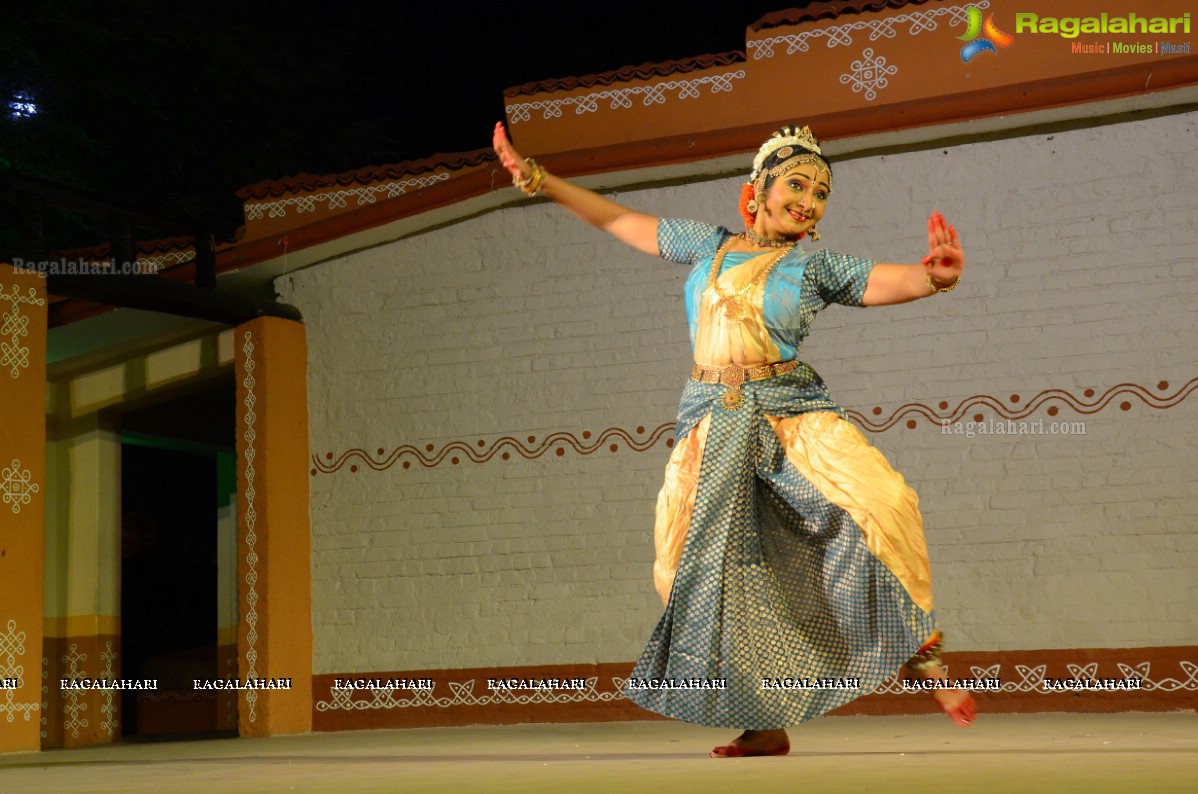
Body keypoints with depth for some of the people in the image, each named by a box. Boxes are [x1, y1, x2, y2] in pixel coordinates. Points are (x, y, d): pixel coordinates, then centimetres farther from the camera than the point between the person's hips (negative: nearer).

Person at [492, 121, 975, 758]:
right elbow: (617, 220, 19)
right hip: (712, 425, 2)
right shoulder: (708, 245, 14)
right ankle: (765, 723, 5)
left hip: (793, 414, -2)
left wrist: (936, 274, -30)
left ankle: (920, 647, -7)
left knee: (880, 503, -26)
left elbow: (892, 281, -7)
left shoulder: (818, 269, 8)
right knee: (713, 567, -6)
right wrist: (535, 178, 17)